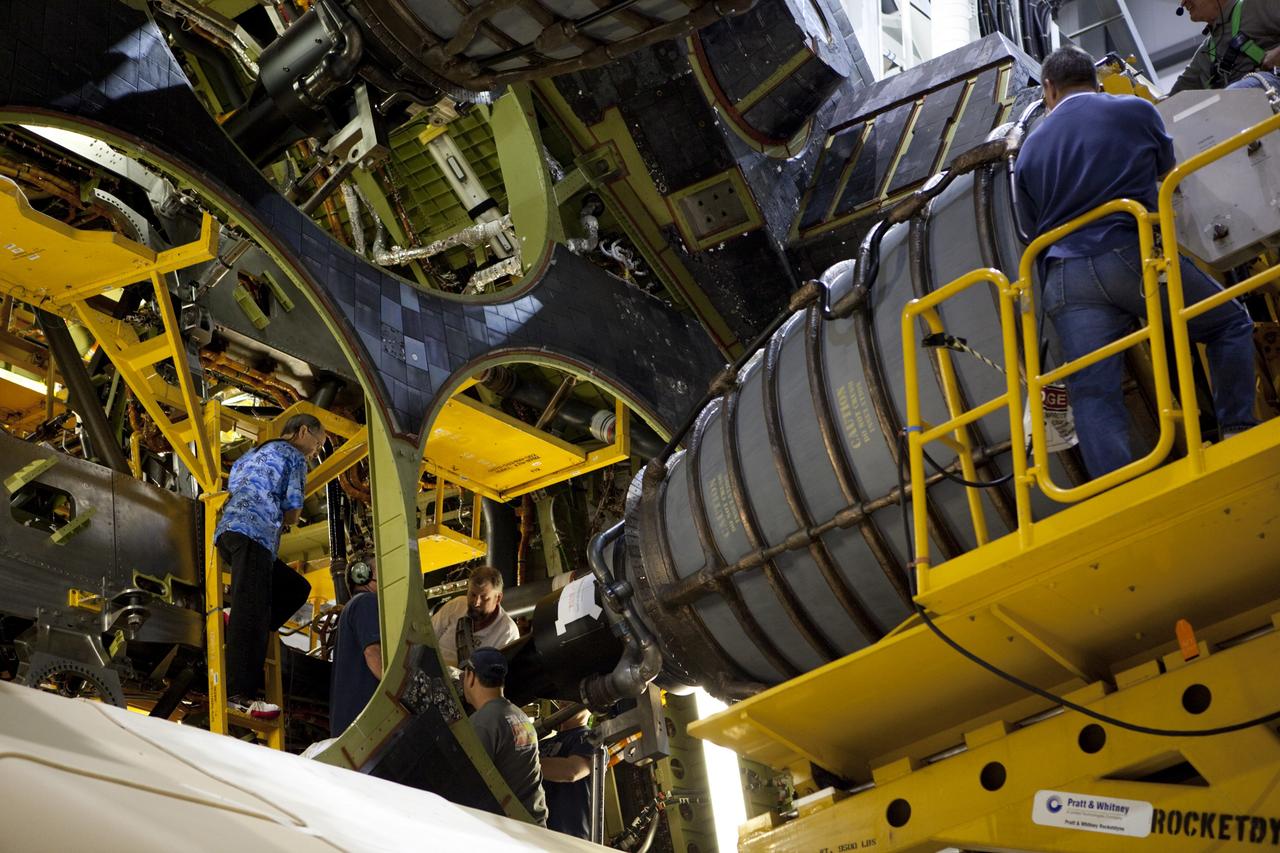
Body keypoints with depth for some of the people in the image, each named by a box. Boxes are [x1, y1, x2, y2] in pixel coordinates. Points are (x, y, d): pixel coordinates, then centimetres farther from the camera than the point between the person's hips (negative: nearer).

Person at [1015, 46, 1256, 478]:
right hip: (1132, 254, -2)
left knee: (1092, 394, -6)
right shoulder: (1135, 111, 12)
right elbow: (1168, 169, 30)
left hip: (1064, 277, 2)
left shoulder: (1030, 149, 20)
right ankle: (1237, 431, 4)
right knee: (1230, 325, 17)